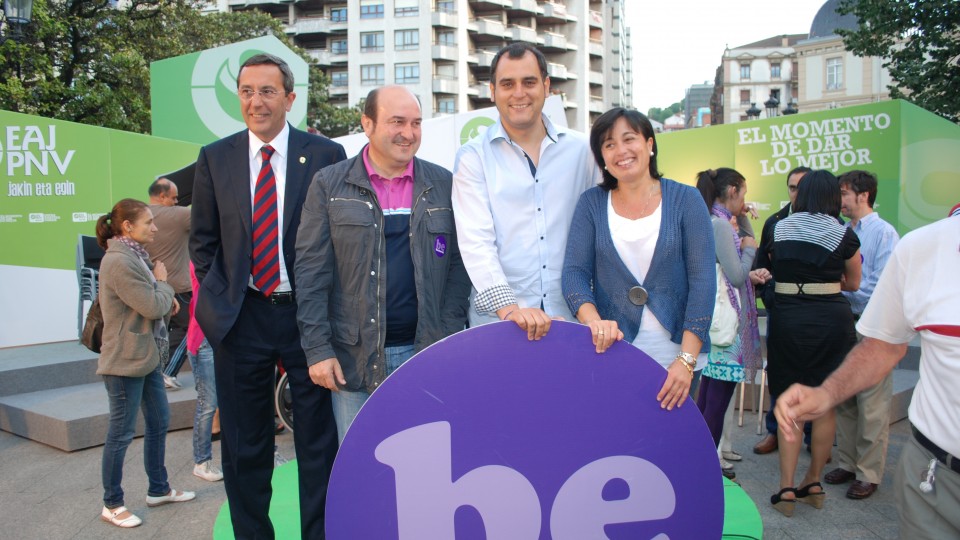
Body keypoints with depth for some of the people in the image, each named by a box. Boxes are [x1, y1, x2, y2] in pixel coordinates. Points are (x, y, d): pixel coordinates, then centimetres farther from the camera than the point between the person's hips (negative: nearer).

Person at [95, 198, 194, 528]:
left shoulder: (135, 256, 11)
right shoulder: (118, 261, -21)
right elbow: (153, 306, -21)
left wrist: (166, 298, -3)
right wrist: (163, 283, -4)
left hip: (147, 356, 10)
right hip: (126, 361, -10)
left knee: (158, 422, 17)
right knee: (122, 433, 2)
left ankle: (158, 489, 30)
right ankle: (111, 505, 17)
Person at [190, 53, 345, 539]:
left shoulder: (325, 156, -2)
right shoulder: (214, 158, 6)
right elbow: (203, 240, 12)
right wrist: (219, 300, 2)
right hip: (240, 317, 2)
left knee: (318, 442, 8)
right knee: (244, 446, 13)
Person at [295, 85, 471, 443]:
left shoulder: (443, 185, 6)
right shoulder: (329, 184, 2)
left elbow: (458, 266, 6)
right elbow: (311, 271, 0)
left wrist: (448, 342, -1)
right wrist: (317, 348, -5)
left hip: (423, 352, 1)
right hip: (352, 357, -1)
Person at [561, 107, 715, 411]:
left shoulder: (685, 200, 0)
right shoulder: (592, 203, 4)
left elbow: (703, 281, -6)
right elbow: (574, 272, -3)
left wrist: (686, 359, -15)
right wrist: (594, 321, -23)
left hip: (675, 356, 0)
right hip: (611, 354, 1)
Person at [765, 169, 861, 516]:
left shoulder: (778, 229, 2)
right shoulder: (844, 234, -1)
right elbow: (853, 283, 12)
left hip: (787, 318, 0)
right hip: (831, 319, 0)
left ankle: (787, 488, 5)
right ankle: (814, 483, 23)